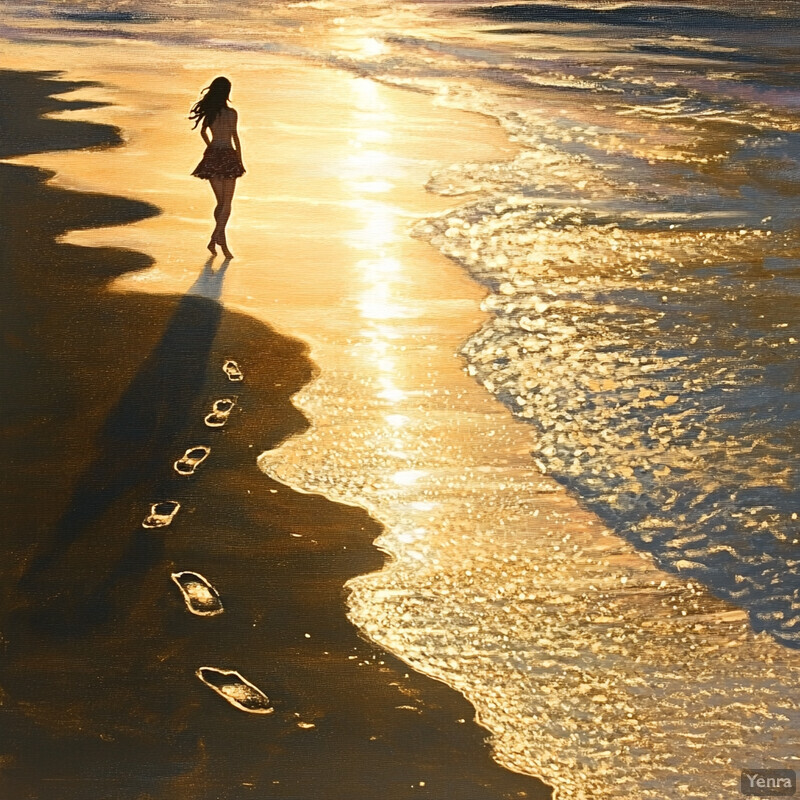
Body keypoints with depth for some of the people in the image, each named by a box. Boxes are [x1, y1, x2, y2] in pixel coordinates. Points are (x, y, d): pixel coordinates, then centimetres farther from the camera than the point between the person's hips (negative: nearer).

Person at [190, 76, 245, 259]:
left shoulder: (209, 111, 6)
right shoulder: (231, 113, -11)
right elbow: (235, 137, -10)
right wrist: (240, 161, -1)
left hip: (212, 156, 5)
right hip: (227, 156, -5)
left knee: (220, 202, 13)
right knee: (227, 203, 1)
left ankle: (222, 243, 12)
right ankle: (216, 237, -14)